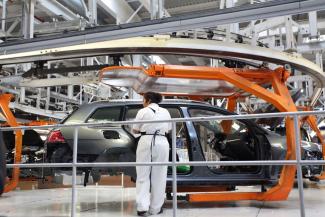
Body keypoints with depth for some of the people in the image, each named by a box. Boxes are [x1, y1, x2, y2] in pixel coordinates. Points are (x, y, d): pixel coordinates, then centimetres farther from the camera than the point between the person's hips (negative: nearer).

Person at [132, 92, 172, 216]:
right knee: (158, 177, 8)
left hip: (146, 142, -2)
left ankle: (142, 207, -2)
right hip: (161, 143, 3)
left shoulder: (143, 111, 2)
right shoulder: (165, 112, 12)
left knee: (143, 176, 4)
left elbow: (135, 130, 5)